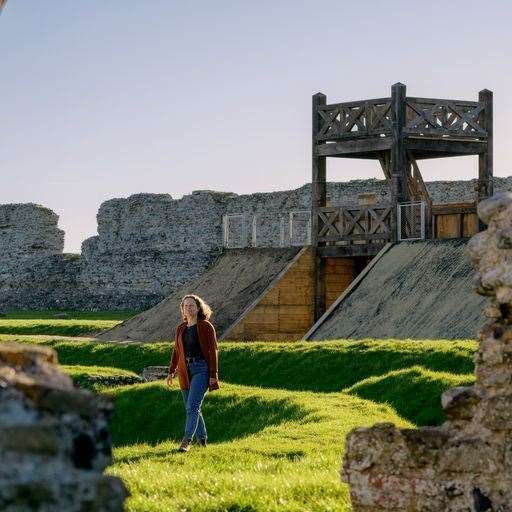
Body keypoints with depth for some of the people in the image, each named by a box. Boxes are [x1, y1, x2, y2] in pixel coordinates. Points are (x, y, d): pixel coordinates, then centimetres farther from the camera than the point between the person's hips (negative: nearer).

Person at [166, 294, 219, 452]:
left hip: (201, 369, -6)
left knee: (192, 407, -16)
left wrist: (213, 375, -10)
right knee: (191, 408, 10)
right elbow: (176, 351, 19)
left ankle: (186, 441, -21)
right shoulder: (180, 328, 13)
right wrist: (171, 371, 12)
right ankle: (202, 439, 23)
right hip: (185, 371, 6)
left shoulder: (206, 327, -3)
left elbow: (213, 351, -5)